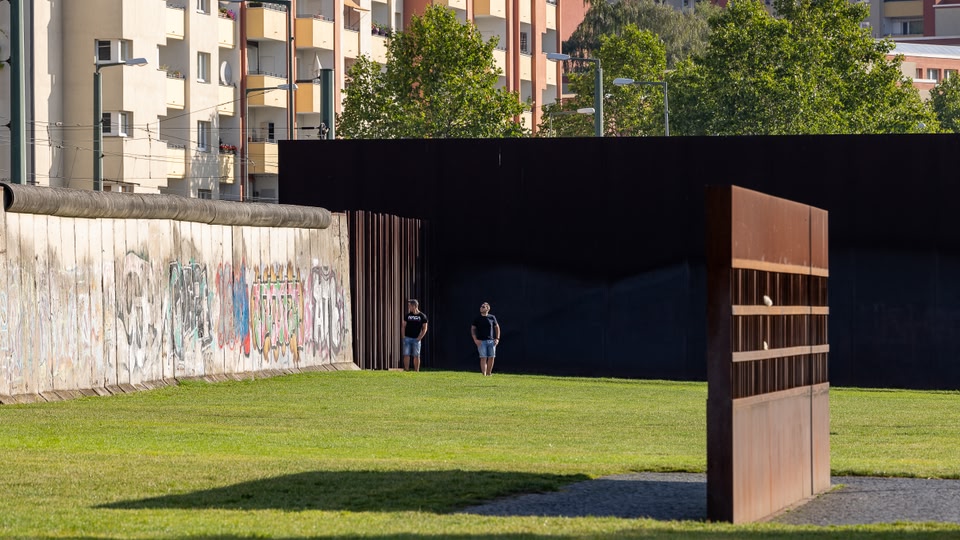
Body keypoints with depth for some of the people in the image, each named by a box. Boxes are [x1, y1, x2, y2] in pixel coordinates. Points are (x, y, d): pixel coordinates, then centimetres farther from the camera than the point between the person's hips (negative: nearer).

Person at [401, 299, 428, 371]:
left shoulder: (422, 316, -1)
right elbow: (404, 326, 12)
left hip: (416, 339, -2)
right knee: (406, 355, -2)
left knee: (416, 356, 0)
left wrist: (420, 337, -9)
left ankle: (416, 371, 5)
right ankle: (406, 370, 1)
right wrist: (404, 336, 0)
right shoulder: (407, 315, 8)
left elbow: (424, 329, 0)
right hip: (407, 338, 2)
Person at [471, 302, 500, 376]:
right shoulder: (477, 319, 3)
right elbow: (472, 329, 5)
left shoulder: (492, 318, 7)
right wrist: (475, 339, -8)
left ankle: (489, 373, 15)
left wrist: (497, 338, 3)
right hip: (481, 341, -2)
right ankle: (484, 375, -11)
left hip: (491, 341, 2)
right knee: (483, 358, -9)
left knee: (491, 357, 1)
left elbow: (497, 327, 13)